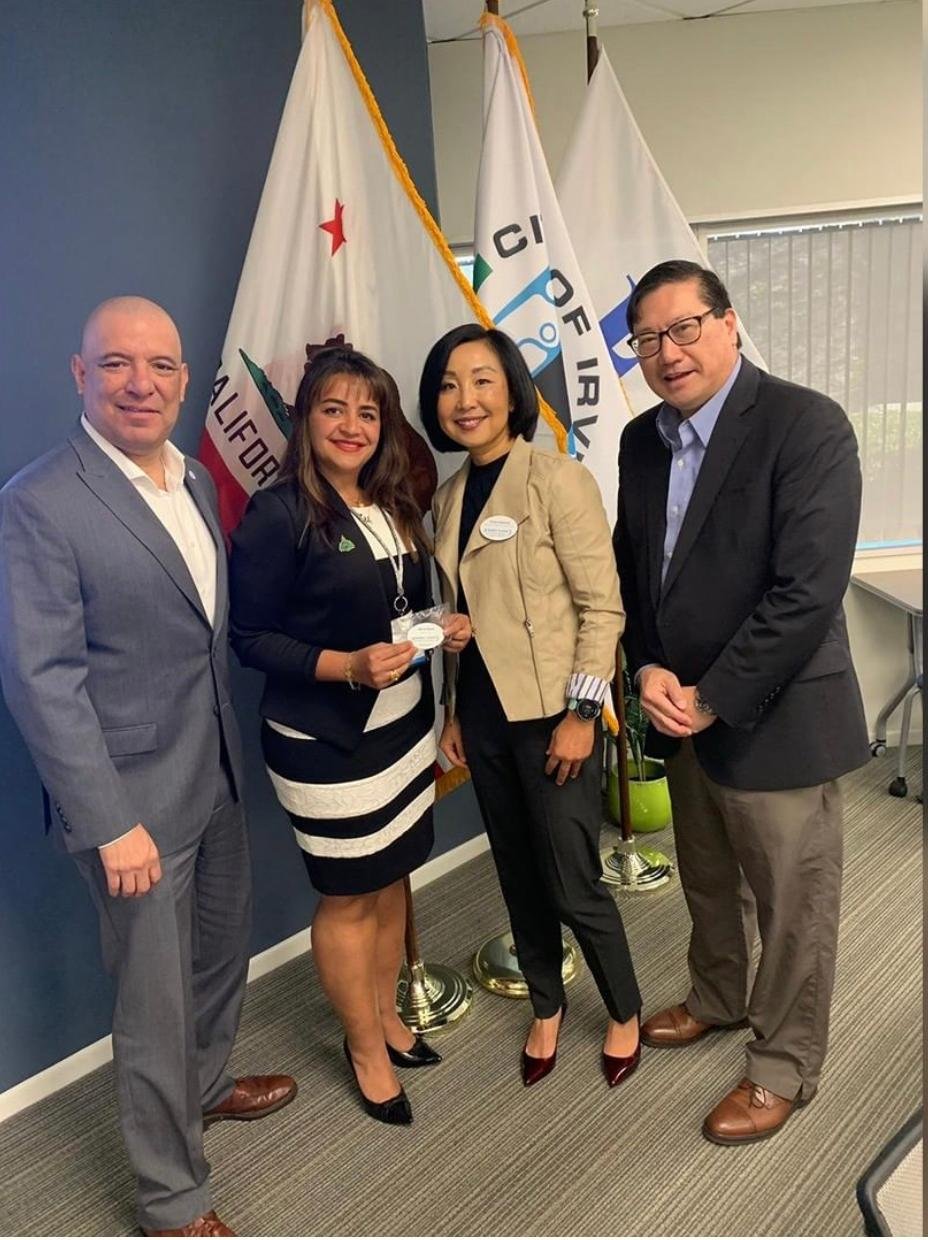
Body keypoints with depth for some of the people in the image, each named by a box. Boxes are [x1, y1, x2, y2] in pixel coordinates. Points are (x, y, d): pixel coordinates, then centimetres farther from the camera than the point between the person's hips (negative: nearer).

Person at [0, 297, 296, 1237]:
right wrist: (111, 823, -20)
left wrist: (233, 754, 10)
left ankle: (205, 1087, 52)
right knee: (154, 1000, 8)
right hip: (134, 800, -7)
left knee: (222, 951, 24)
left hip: (217, 777, 7)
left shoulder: (195, 483, 6)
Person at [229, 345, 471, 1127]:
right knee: (349, 896, 9)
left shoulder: (395, 505, 6)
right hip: (325, 740, -7)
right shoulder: (279, 513, -16)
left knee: (392, 878, 18)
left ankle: (387, 1017, 39)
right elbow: (250, 637, -15)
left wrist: (445, 628, -6)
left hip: (404, 724, 7)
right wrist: (347, 666, -26)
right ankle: (367, 1049, 29)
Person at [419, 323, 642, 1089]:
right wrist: (453, 711, 11)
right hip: (484, 717, 6)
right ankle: (547, 1006, 38)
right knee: (519, 877, 17)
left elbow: (602, 606, -13)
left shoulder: (558, 481, -12)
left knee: (573, 884, 3)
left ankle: (626, 1012, 30)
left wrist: (581, 713, -16)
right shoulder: (449, 497, 7)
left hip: (552, 714, -6)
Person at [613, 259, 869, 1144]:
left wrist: (711, 698, -19)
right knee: (706, 883, 25)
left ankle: (784, 1065, 32)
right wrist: (649, 671, -7)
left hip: (775, 719, -6)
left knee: (792, 904, 11)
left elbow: (808, 592, -23)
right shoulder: (642, 439, 4)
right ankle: (717, 999, 50)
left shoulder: (806, 426, -18)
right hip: (683, 710, 7)